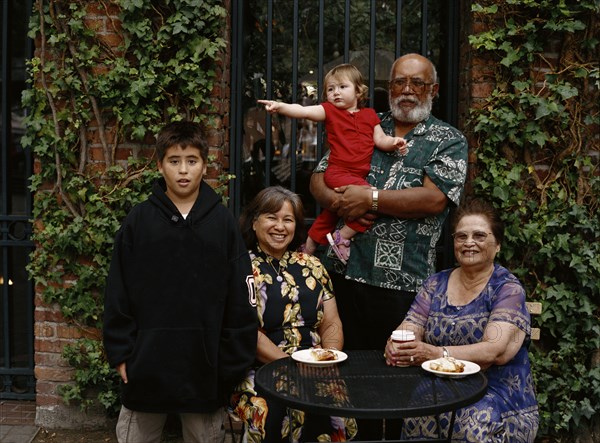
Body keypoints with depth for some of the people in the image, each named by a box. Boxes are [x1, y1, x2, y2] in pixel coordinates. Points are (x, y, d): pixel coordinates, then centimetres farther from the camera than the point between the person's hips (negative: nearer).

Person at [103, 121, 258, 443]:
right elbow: (118, 295, 1)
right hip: (146, 363, 1)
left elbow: (240, 301, -1)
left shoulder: (223, 222, -2)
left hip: (205, 365, 0)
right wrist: (120, 352, -3)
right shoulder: (138, 220, -1)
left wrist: (233, 362, -3)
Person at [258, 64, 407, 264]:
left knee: (329, 216, 18)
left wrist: (394, 142, -9)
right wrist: (280, 106, -27)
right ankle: (341, 237, -9)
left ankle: (308, 251, 35)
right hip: (338, 172, -6)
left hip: (359, 175, 6)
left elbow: (380, 139, 11)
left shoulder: (369, 114, 12)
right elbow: (303, 111, -12)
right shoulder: (330, 110, 1)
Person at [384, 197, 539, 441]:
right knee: (413, 416, -29)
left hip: (499, 393, -3)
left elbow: (496, 351, -18)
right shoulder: (435, 284, 12)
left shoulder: (507, 289, -4)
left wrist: (437, 354, -31)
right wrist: (396, 346, -20)